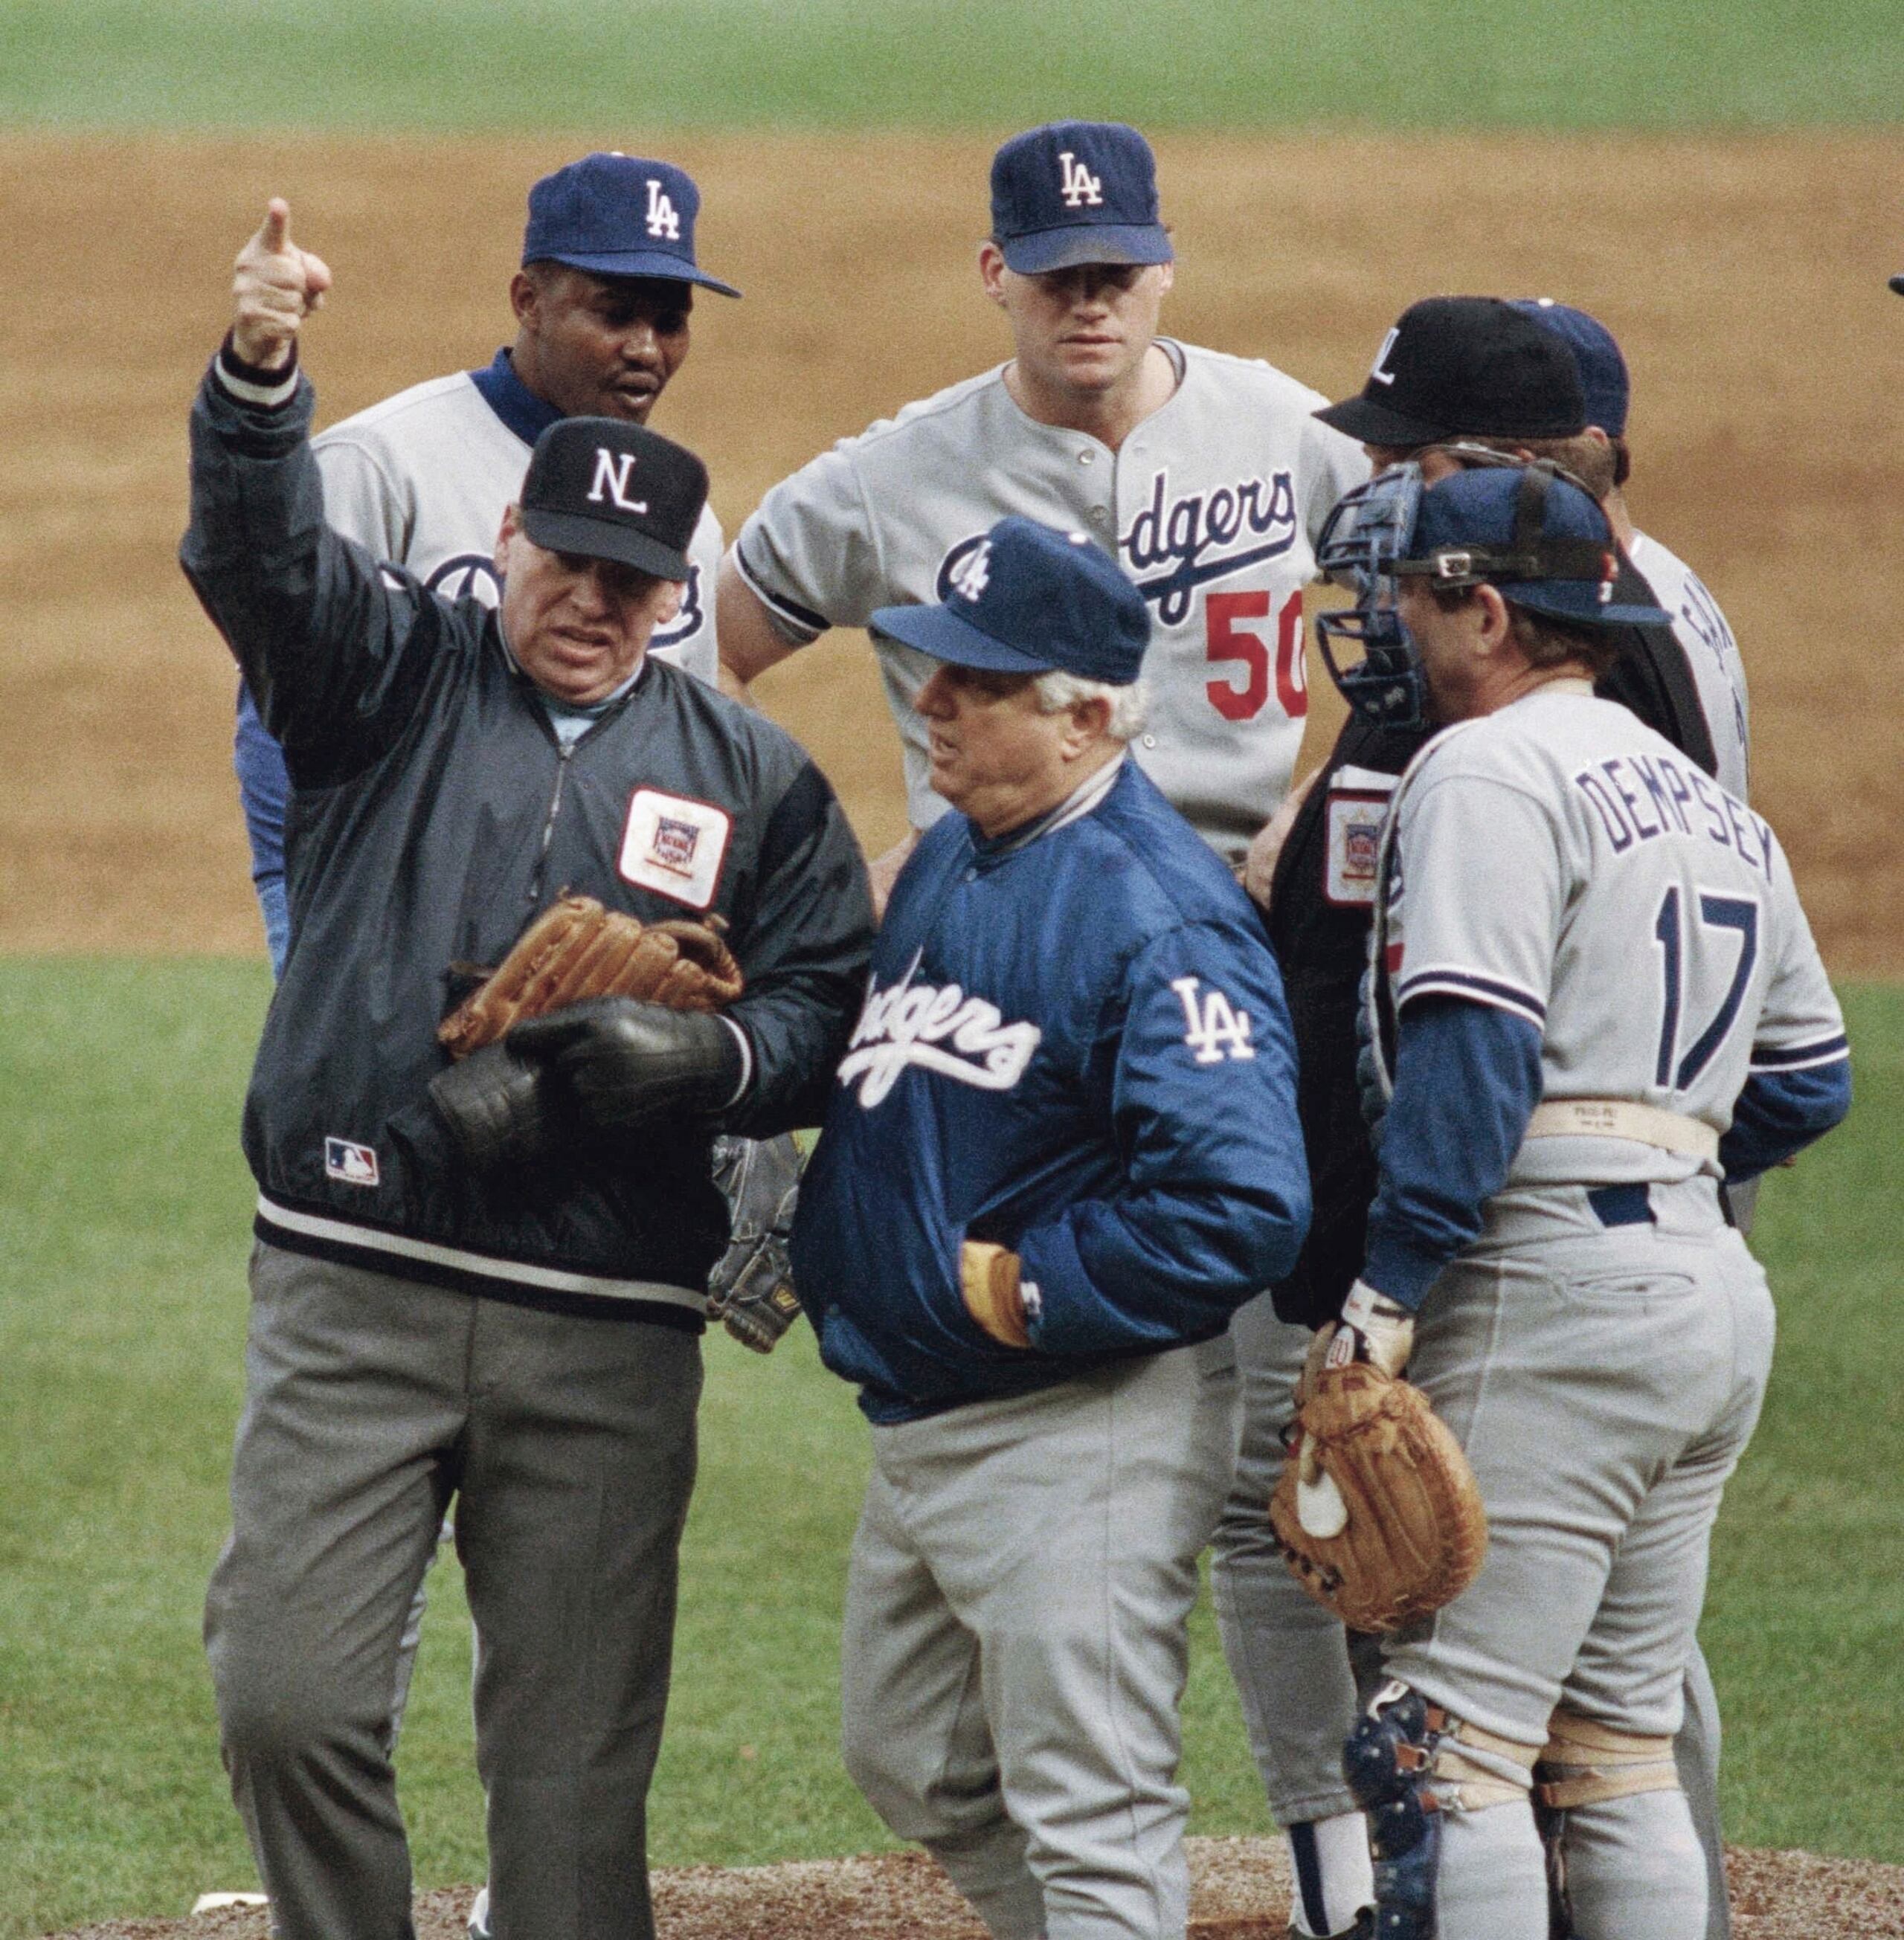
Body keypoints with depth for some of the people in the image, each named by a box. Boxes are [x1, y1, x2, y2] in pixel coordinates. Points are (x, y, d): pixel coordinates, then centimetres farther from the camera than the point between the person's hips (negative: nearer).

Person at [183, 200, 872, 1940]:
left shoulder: (752, 779, 11)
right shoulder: (396, 676, 7)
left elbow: (834, 1011, 8)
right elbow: (260, 550, -11)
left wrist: (704, 1058, -14)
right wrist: (258, 370, -31)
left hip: (606, 1335, 1)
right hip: (353, 1294, -1)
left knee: (575, 1762, 3)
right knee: (287, 1701, -9)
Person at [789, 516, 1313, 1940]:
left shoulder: (1158, 914, -20)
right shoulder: (947, 862, 10)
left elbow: (1243, 1206, -29)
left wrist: (1020, 1292, -21)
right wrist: (814, 1248, 8)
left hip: (1083, 1425, -10)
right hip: (919, 1423, 10)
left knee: (1087, 1814, -6)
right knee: (913, 1766, 22)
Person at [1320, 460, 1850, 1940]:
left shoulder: (1488, 771, -6)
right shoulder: (1714, 808, 21)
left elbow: (1473, 1055, -17)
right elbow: (1810, 1079, 24)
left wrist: (1382, 1299, -19)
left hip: (1554, 1308, -9)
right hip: (1714, 1289, 9)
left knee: (1446, 1749, -10)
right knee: (1620, 1754, 13)